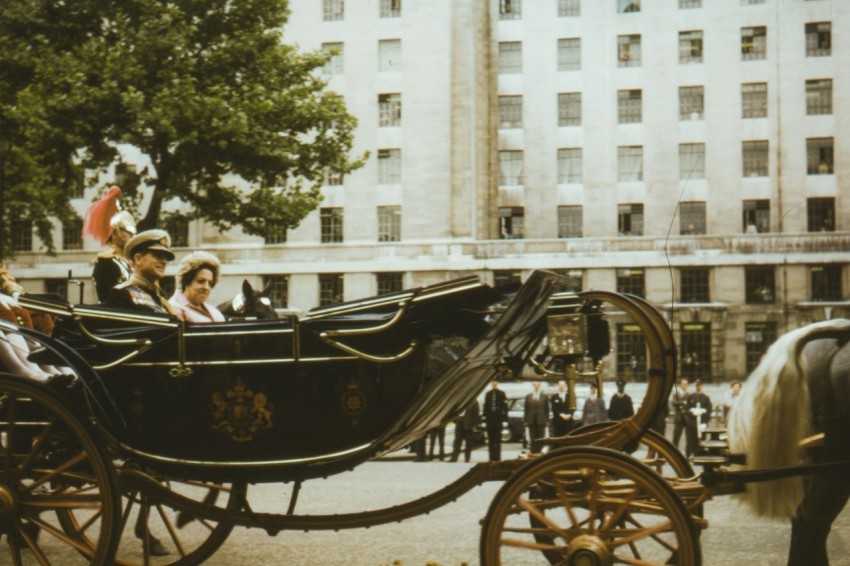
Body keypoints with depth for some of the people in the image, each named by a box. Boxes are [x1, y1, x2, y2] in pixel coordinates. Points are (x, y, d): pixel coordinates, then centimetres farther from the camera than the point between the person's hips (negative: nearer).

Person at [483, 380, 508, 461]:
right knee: (490, 439, 4)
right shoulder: (488, 394, 10)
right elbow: (485, 406, 11)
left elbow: (505, 406, -2)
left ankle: (497, 457, 3)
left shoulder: (501, 394, 1)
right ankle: (492, 457, 7)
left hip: (498, 418, -3)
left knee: (498, 439, 0)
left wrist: (504, 417, -8)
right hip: (490, 419, 3)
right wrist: (485, 416, 3)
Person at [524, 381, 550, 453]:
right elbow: (526, 410, 7)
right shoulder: (528, 396, 8)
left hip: (541, 421, -1)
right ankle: (533, 453, 4)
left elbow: (547, 409, 4)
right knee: (532, 439, 2)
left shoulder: (545, 396, 5)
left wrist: (547, 421, -1)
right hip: (531, 421, 1)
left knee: (540, 439, 1)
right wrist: (525, 420, 2)